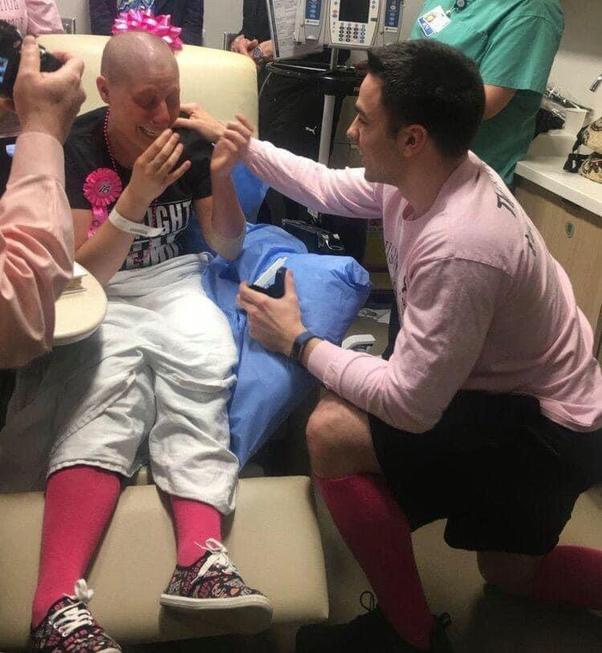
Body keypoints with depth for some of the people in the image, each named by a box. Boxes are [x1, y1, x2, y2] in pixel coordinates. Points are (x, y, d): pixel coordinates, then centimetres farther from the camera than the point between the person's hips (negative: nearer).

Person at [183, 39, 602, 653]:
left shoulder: (459, 247, -36)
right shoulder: (427, 172, -9)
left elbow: (410, 405, -30)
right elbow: (328, 188, 10)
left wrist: (297, 341, -19)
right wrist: (242, 146, 8)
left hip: (546, 430, -9)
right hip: (513, 391, 9)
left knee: (332, 431, -22)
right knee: (508, 573, 26)